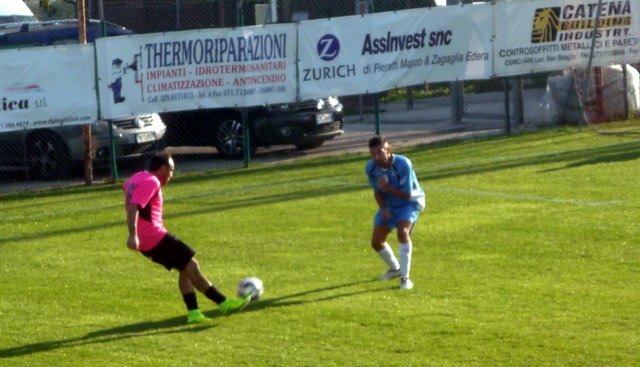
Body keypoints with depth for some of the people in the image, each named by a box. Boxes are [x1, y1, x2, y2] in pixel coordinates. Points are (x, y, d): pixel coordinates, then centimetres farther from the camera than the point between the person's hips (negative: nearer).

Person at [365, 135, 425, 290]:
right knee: (376, 242, 1)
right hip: (389, 204, 6)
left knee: (402, 231, -32)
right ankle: (395, 268, 33)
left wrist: (387, 187, -37)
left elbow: (406, 194, -26)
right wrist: (383, 209, -19)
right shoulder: (371, 168, -16)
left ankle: (405, 277, -25)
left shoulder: (403, 164, -31)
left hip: (410, 202, -6)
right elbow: (377, 191, -2)